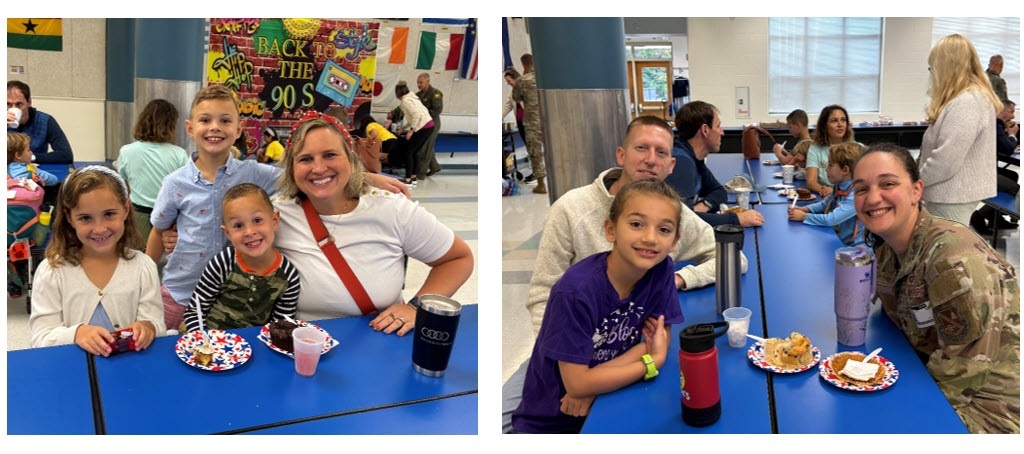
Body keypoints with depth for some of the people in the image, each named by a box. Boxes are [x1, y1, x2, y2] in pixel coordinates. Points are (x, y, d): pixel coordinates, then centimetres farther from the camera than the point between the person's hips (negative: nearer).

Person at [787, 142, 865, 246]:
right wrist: (804, 209, 6)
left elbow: (831, 220, -27)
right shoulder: (838, 186, 5)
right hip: (835, 241, 9)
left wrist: (803, 216, -17)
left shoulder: (856, 195, -22)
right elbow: (824, 204, 23)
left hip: (852, 247, -9)